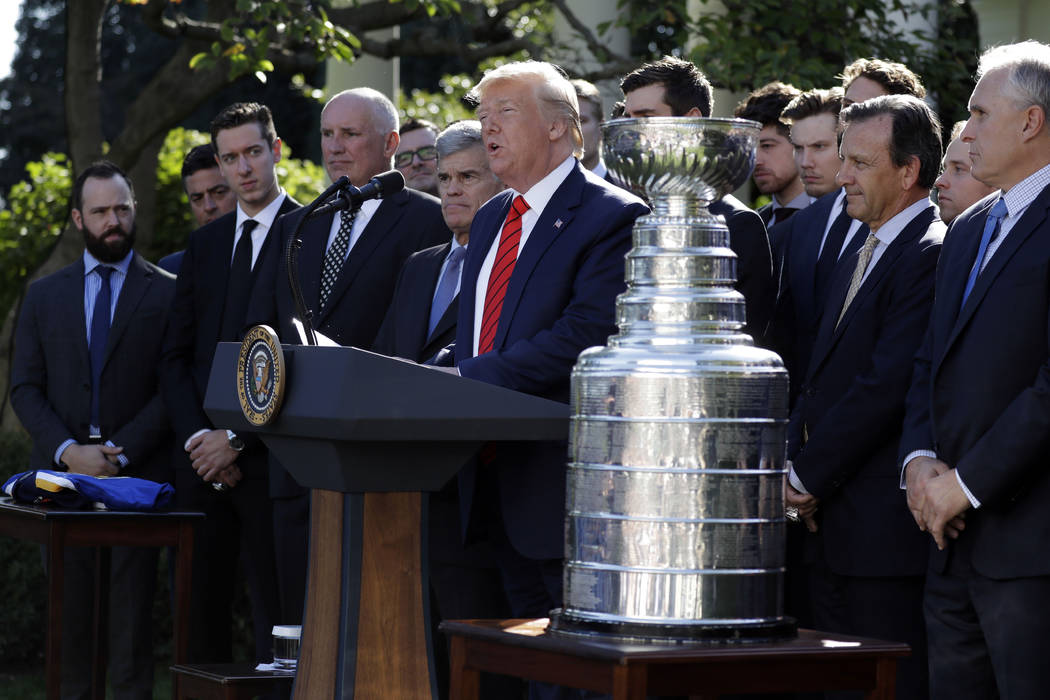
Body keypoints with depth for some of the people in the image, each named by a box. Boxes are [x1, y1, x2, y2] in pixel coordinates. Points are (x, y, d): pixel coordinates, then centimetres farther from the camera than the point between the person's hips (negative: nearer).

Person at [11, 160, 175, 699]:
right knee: (67, 612, 2)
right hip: (61, 473, 2)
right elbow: (25, 388, 8)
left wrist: (119, 453, -12)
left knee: (131, 611, -3)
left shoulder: (167, 293, 4)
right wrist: (69, 451, -8)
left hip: (137, 472, -2)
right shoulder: (44, 295, 12)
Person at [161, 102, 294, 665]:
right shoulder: (204, 245, 18)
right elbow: (177, 356, 15)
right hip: (202, 459, 6)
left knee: (274, 616, -5)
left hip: (269, 460, -6)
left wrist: (237, 438, -11)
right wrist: (196, 437, -1)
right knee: (198, 612, 4)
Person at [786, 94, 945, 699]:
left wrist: (808, 477, -12)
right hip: (834, 528, 10)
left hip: (887, 531, -9)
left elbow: (888, 386, -19)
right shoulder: (860, 258, 20)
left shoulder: (931, 255, -12)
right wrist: (793, 471, 4)